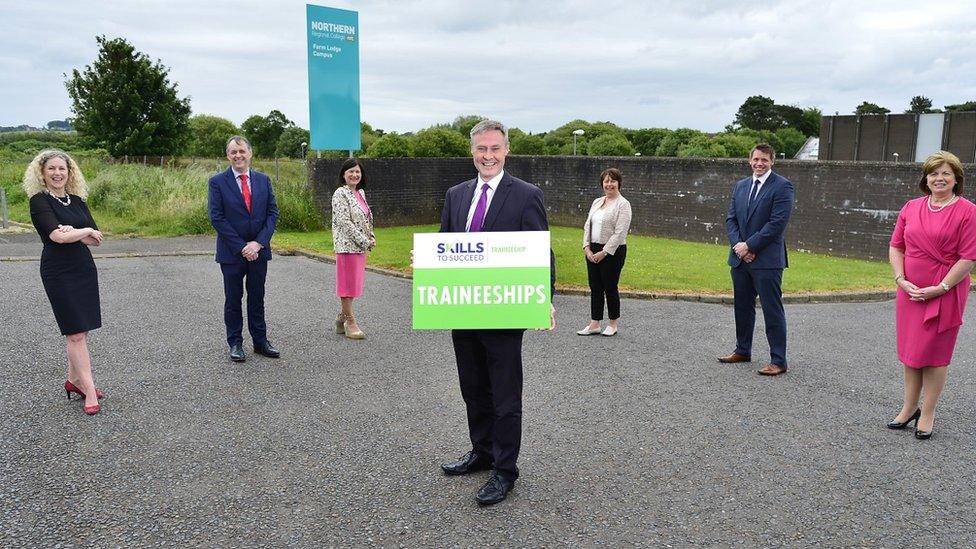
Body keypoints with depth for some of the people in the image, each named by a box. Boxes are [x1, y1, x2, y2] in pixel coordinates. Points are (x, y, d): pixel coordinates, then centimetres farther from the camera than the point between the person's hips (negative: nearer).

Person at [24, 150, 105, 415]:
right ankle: (89, 390, -2)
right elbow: (58, 236, -19)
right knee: (76, 333, -5)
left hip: (84, 268, 6)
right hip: (59, 272, -6)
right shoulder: (39, 201, -6)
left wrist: (73, 232, -13)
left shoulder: (77, 200, 10)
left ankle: (73, 380, 24)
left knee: (82, 330, 10)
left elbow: (96, 239, 4)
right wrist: (86, 231, -5)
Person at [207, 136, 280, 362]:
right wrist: (241, 247, -13)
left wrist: (258, 243, -10)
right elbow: (217, 218, -9)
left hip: (259, 250, 3)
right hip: (231, 252, -2)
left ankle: (260, 341, 20)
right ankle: (235, 343, 17)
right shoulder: (218, 182, -4)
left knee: (257, 298, 11)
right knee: (233, 299, 7)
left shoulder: (263, 180, 5)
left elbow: (272, 213, 2)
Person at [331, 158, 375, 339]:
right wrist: (364, 241, -16)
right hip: (347, 245, -8)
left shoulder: (360, 193, 14)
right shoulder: (340, 194, -11)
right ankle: (350, 322, 7)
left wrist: (371, 238, 3)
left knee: (354, 283, 12)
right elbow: (344, 222, -18)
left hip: (361, 246, 8)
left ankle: (342, 319, 22)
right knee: (348, 283, -1)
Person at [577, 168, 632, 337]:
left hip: (612, 252, -7)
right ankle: (594, 324, 15)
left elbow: (620, 233, -16)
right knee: (595, 288, 8)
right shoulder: (596, 202, 12)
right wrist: (587, 248, -1)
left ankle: (613, 324, 16)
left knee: (610, 288, 2)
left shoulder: (623, 204, -9)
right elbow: (588, 226, 12)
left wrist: (604, 252, -17)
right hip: (593, 251, 7)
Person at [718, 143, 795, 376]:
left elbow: (777, 222, -15)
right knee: (742, 307, 16)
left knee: (772, 310, -2)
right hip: (740, 258, 7)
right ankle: (742, 350, 30)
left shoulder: (782, 186, -6)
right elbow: (731, 219, 11)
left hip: (767, 260, -6)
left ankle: (778, 361, 4)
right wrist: (738, 245, -5)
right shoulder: (740, 186, 14)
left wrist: (749, 246, -15)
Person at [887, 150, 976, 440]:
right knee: (910, 352, 12)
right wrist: (901, 279, -4)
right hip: (910, 292, 5)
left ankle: (927, 414, 16)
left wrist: (940, 288, -15)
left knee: (934, 354, 3)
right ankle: (909, 408, 25)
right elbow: (896, 246, 10)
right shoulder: (911, 207, 8)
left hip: (944, 294, -5)